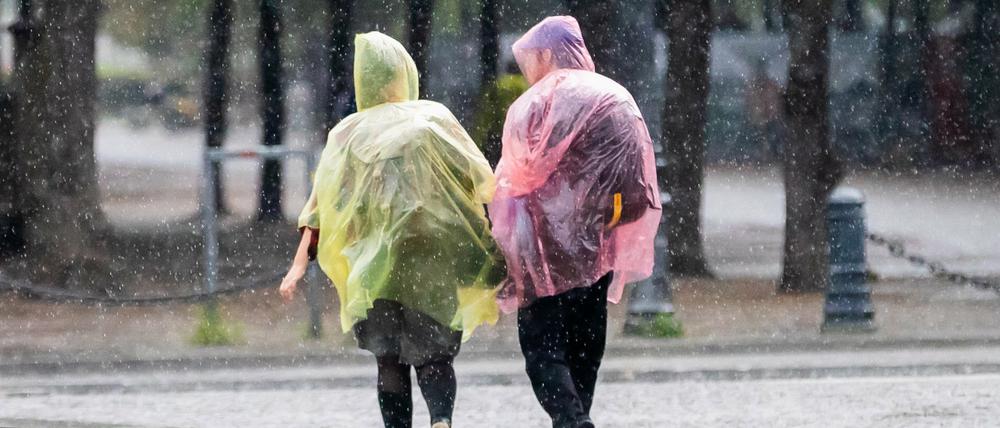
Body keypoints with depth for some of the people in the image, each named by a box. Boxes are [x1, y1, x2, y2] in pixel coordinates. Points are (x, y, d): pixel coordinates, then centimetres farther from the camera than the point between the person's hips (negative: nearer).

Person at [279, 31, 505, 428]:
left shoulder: (349, 132, 5)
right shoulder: (434, 118, 1)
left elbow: (321, 202, 0)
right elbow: (481, 181, -2)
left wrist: (300, 263, -1)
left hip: (377, 264, 1)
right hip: (433, 259, -1)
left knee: (390, 364, 11)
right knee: (434, 356, 6)